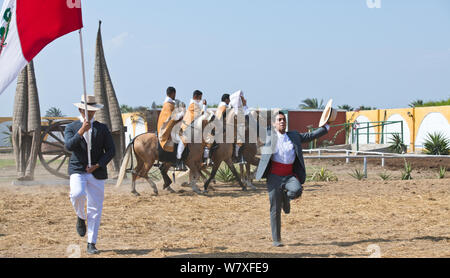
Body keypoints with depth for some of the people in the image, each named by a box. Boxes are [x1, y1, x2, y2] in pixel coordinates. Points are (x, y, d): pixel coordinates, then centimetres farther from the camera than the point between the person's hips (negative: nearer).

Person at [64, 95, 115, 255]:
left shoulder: (102, 129, 10)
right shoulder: (71, 128, 7)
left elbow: (111, 151, 4)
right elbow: (69, 146, -12)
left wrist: (97, 165, -10)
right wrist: (81, 131, -24)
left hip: (97, 172, 1)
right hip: (77, 170, -1)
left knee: (95, 208, 0)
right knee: (77, 194, -29)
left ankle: (91, 244, 8)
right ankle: (80, 217, 4)